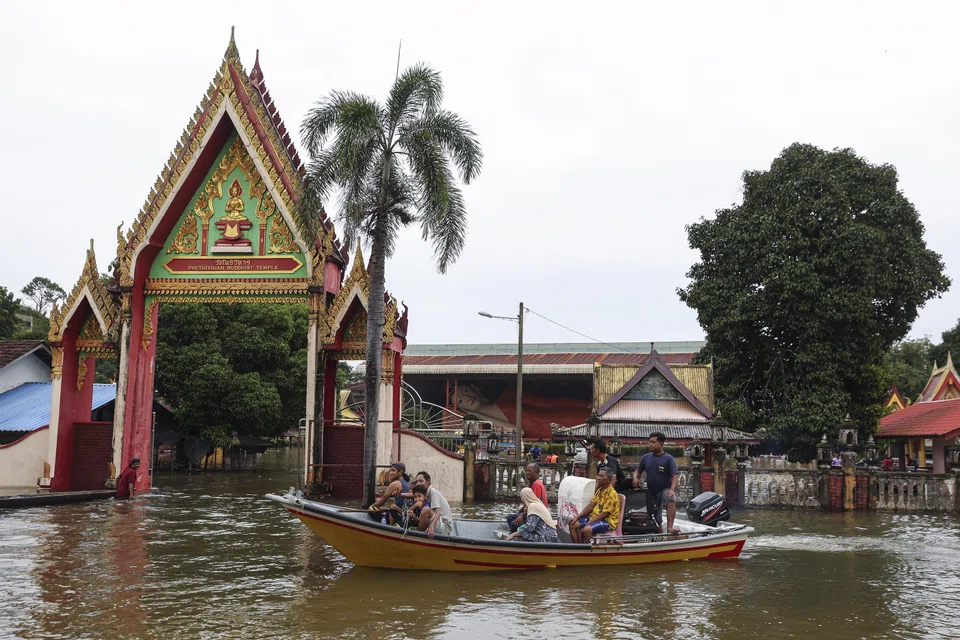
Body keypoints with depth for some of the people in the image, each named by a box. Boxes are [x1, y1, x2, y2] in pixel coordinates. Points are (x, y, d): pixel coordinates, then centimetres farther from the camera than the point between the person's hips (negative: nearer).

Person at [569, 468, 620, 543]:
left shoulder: (611, 494, -17)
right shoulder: (599, 490, 11)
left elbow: (605, 514, -21)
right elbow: (591, 506, 12)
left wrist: (588, 523, -23)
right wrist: (578, 517, 2)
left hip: (607, 521, -9)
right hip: (595, 517, 9)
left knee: (587, 529, -34)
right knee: (573, 524, 0)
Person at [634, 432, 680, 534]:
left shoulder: (668, 458, -7)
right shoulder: (646, 457, 6)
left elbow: (675, 475, -14)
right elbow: (638, 470, 16)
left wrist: (672, 490, -30)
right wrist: (635, 477, -8)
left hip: (665, 489, -5)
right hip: (651, 491, 5)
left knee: (671, 500, -38)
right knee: (656, 519, 13)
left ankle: (670, 528, -46)